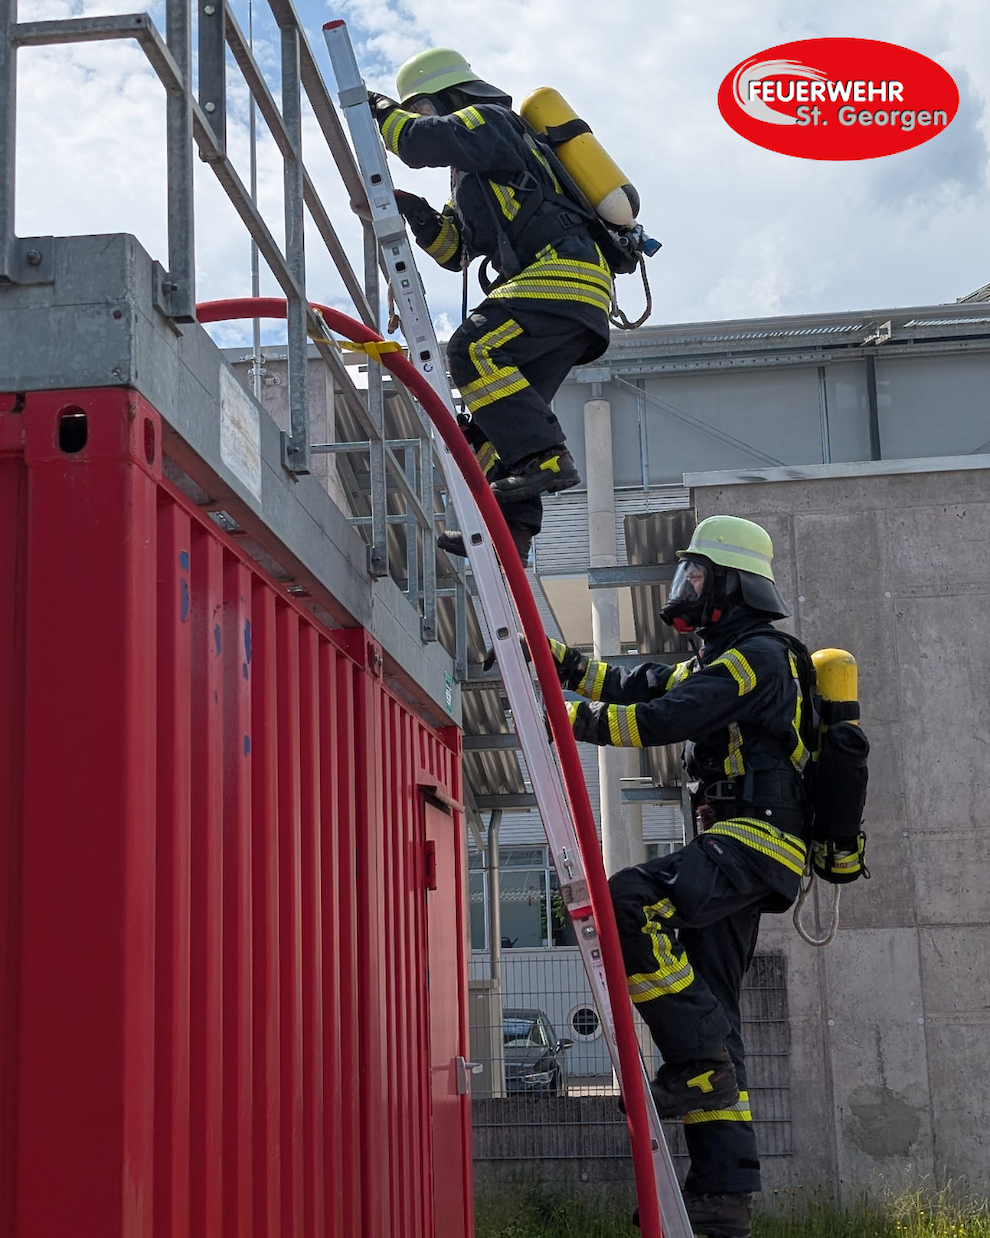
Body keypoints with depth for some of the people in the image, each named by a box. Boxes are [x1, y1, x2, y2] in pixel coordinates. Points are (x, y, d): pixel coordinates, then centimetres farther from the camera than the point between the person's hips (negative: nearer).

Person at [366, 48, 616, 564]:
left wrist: (381, 110, 6)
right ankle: (508, 527, -3)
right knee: (511, 407, 4)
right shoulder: (472, 172, 33)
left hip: (565, 270, -10)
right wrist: (418, 215, 12)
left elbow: (423, 140, -14)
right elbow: (456, 250, 30)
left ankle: (546, 457, -28)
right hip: (571, 290, 10)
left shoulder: (490, 121, 3)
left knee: (473, 350, -24)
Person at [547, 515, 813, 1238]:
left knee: (627, 902, -27)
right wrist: (559, 659, 20)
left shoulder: (760, 655, -8)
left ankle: (701, 1061, -21)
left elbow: (667, 718, -19)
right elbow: (641, 688, 24)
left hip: (754, 840, -10)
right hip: (743, 853, 10)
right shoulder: (725, 662, 24)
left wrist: (574, 721, -14)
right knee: (708, 1007, 5)